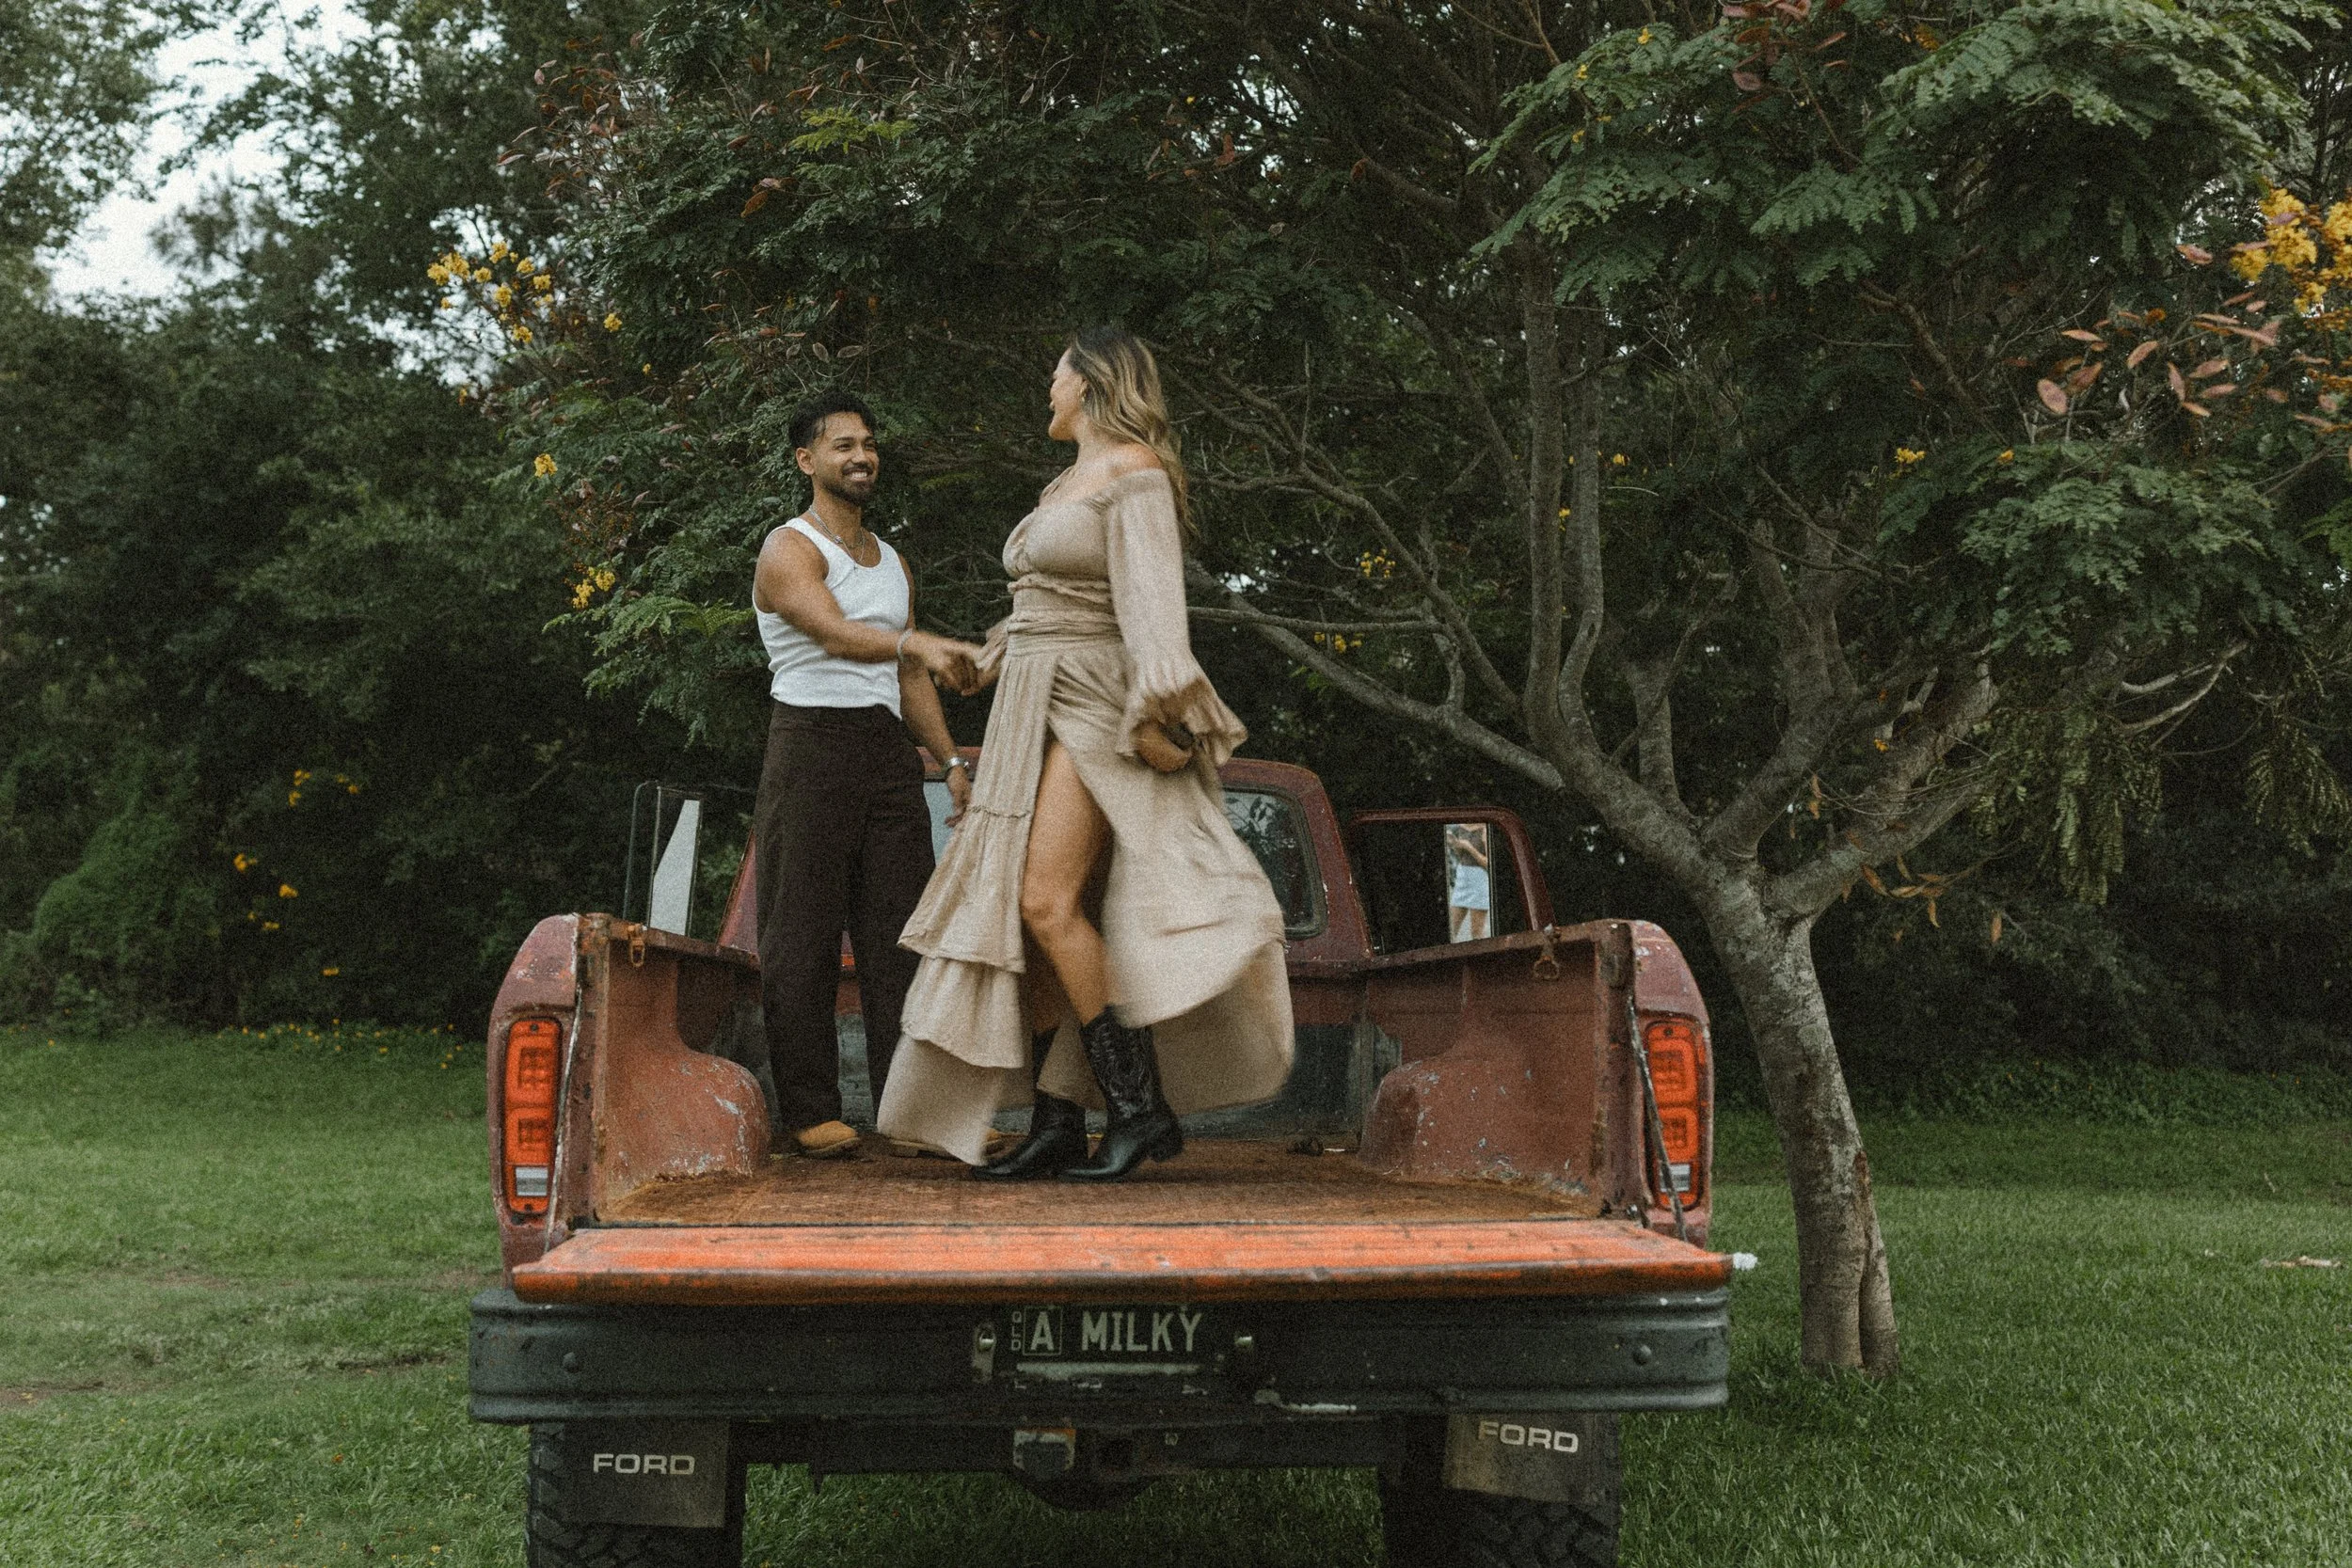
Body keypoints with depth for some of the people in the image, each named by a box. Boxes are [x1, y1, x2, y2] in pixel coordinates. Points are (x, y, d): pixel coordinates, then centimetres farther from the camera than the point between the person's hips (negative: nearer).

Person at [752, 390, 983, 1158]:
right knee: (804, 936, -4)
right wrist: (919, 643, -41)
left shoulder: (894, 563, 20)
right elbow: (835, 633, -24)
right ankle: (810, 1111, 0)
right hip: (811, 745, -6)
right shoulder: (789, 550, -4)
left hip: (887, 751, 6)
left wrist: (952, 761, 11)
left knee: (900, 932, 3)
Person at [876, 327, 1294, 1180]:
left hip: (1092, 710, -9)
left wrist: (1153, 710, -25)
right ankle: (1056, 1121, 5)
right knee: (1025, 915, 3)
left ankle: (1139, 1104, -16)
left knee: (1047, 902, -21)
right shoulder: (1068, 483, 22)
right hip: (1037, 710, 9)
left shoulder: (1134, 470, -7)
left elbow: (1151, 597, -17)